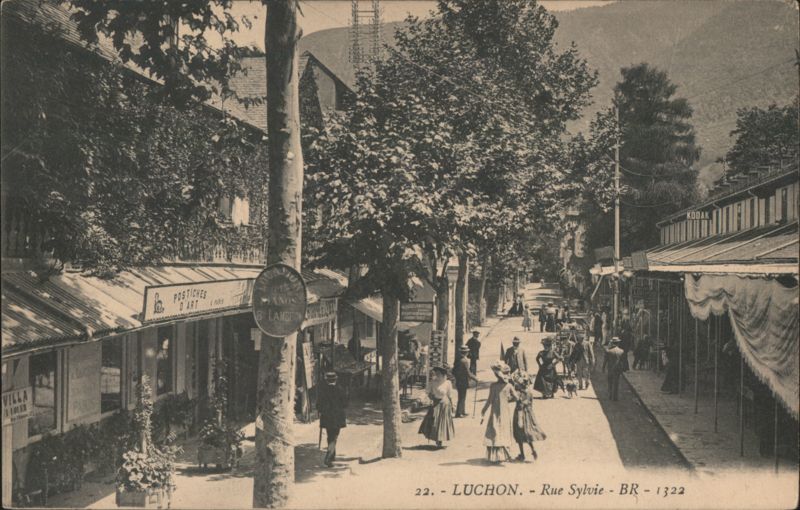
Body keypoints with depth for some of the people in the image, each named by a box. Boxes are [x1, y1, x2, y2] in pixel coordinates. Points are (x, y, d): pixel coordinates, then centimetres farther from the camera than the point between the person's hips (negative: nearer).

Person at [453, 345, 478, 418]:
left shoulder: (458, 360, 4)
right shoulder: (465, 361, -20)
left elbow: (453, 371, 10)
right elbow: (468, 373, -20)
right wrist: (475, 379, -8)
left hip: (458, 382, 8)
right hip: (463, 383, -8)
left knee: (462, 397, 18)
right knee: (462, 398, -1)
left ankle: (463, 411, 26)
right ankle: (458, 413, 1)